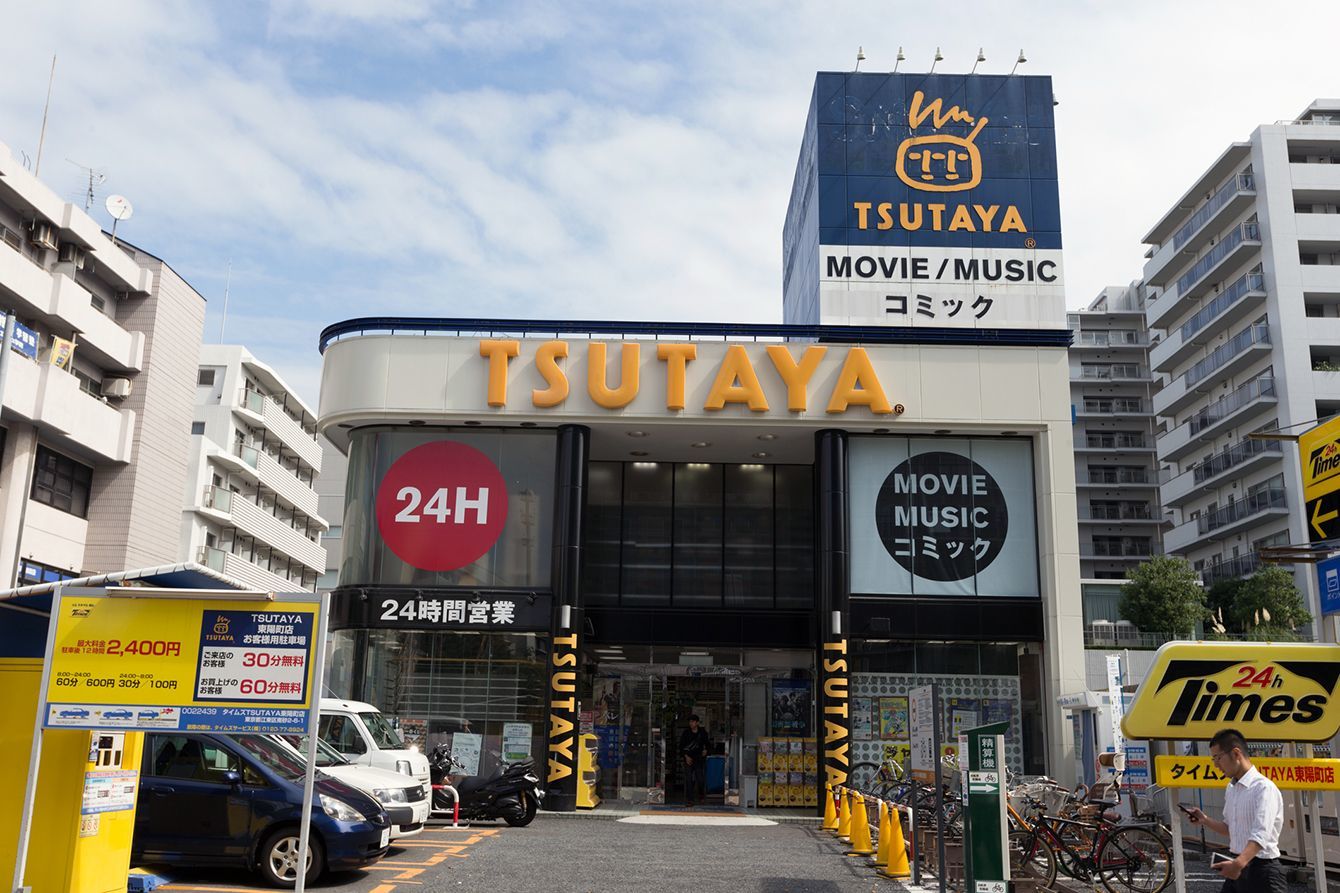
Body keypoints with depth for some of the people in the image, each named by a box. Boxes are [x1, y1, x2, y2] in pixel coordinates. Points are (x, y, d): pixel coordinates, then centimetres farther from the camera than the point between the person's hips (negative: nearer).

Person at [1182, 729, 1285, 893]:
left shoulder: (1264, 788, -18)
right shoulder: (1231, 790, 11)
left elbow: (1261, 835, -31)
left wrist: (1239, 863, -46)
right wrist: (1204, 820, 7)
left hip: (1262, 870, -9)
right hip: (1238, 869, 9)